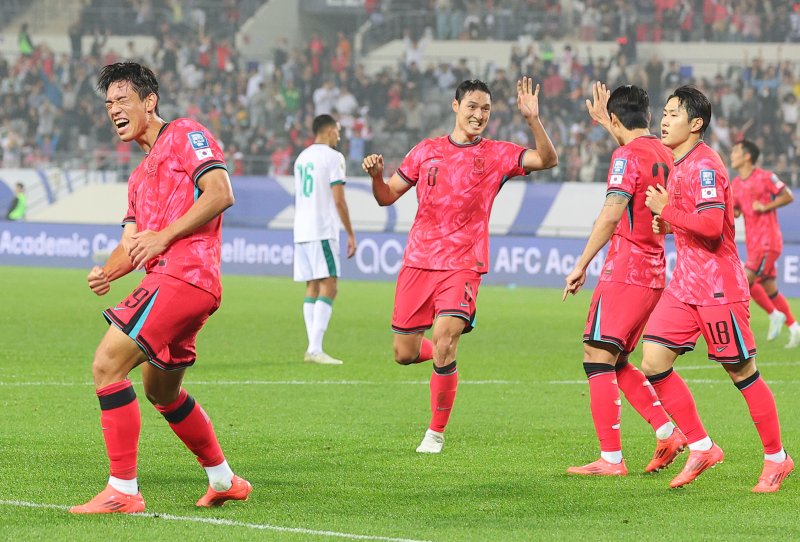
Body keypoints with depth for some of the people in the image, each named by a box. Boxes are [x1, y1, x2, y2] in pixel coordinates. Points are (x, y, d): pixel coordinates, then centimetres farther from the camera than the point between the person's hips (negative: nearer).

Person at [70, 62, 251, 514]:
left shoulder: (185, 135, 1)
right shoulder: (141, 175, 28)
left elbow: (220, 193, -13)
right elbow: (132, 243, 19)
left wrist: (163, 236, -16)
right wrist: (107, 272, -3)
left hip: (184, 274, -10)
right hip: (167, 276, 10)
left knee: (108, 364, -17)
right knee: (162, 392, 22)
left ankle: (123, 491, -17)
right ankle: (224, 480, 35)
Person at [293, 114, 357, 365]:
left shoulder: (302, 157, 18)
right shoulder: (333, 157, -6)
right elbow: (339, 200, -11)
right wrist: (351, 234, -6)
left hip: (301, 231, 8)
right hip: (323, 231, -8)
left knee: (313, 287, 10)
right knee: (328, 287, -9)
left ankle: (313, 348, 6)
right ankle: (315, 349, -19)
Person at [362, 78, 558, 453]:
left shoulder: (497, 155, 2)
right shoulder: (427, 151, 9)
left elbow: (547, 159, -11)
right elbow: (387, 196, 13)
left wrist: (532, 120, -25)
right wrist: (376, 175, -8)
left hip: (462, 265, -3)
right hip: (418, 262, 3)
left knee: (443, 348, -18)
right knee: (404, 354, 4)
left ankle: (436, 433, -1)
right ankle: (443, 354, 40)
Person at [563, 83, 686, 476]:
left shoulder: (626, 156, -12)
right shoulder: (663, 155, 14)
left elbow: (612, 212, -22)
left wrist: (582, 264, -19)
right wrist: (605, 123, 49)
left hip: (624, 272, -9)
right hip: (655, 275, 9)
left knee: (598, 358, -7)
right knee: (616, 362, 17)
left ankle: (611, 459, -11)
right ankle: (667, 434, 9)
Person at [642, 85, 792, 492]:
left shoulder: (703, 165, -16)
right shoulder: (678, 164, 14)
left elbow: (711, 225, -27)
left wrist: (666, 211, -17)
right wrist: (668, 226, 10)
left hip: (717, 286, -9)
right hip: (685, 285, 9)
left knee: (742, 371, 0)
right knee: (653, 362, -1)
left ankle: (776, 458, 14)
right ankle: (701, 448, 7)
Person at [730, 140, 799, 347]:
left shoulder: (765, 177, -9)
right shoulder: (736, 184, 12)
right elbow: (735, 211, 18)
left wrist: (766, 206, -16)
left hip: (767, 241, -8)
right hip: (753, 243, 8)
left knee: (746, 281, -16)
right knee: (769, 289, 9)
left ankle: (775, 315, 0)